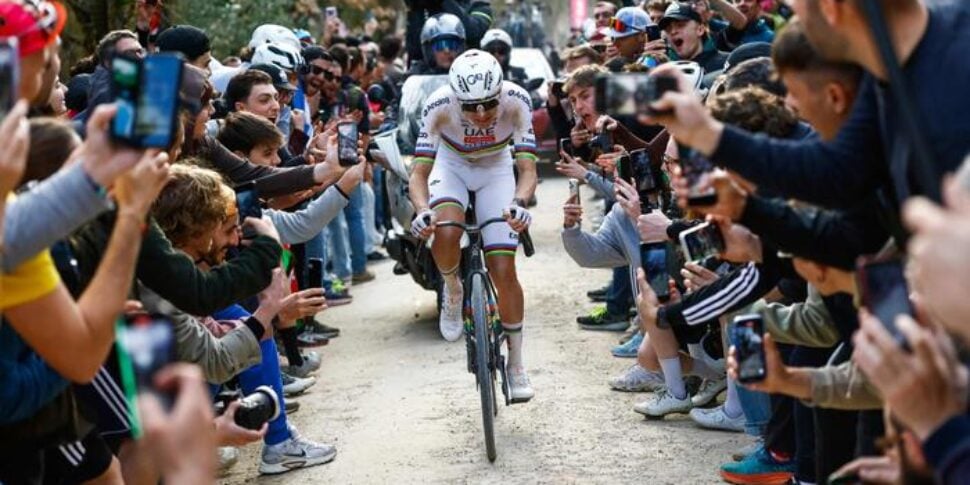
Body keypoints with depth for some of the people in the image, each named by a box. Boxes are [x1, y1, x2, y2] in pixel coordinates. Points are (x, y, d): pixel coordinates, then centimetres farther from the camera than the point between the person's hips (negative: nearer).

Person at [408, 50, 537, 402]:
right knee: (446, 231, -34)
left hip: (496, 168, 0)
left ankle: (516, 364, 8)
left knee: (503, 270, -9)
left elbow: (527, 168, -33)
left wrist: (518, 203, -53)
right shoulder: (439, 105, -32)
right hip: (452, 165, 0)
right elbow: (419, 172, -31)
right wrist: (422, 209, -51)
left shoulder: (516, 101, -32)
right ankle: (453, 293, 1)